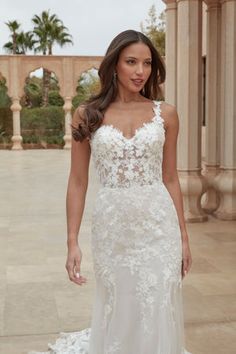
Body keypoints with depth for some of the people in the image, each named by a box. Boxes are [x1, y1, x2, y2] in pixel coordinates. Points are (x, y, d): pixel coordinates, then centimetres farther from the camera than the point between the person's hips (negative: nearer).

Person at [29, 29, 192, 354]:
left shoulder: (165, 113, 2)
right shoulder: (87, 115, 0)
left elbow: (170, 178, 7)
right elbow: (78, 182, 1)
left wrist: (183, 235, 7)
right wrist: (72, 242, -3)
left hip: (158, 226, 1)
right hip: (111, 227, 0)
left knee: (156, 313, 6)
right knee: (118, 313, 14)